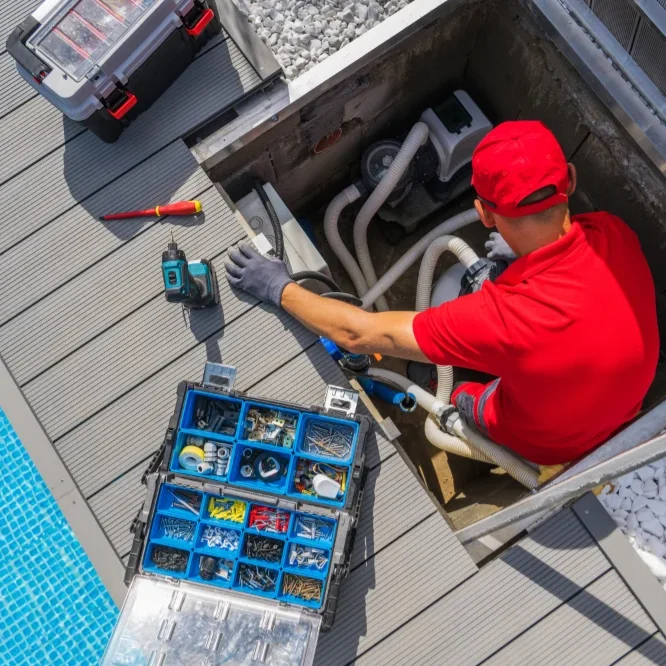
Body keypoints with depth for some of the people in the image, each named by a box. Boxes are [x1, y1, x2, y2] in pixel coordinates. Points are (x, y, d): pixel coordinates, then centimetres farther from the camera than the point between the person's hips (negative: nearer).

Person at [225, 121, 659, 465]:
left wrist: (280, 289, -21)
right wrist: (523, 252, 14)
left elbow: (359, 335, -34)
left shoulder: (507, 316, -44)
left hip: (552, 443, -5)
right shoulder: (614, 232, -28)